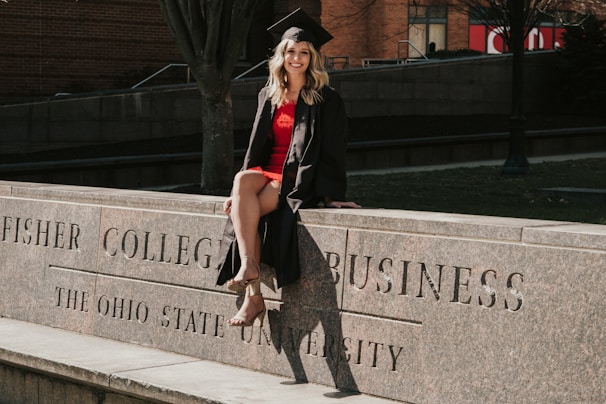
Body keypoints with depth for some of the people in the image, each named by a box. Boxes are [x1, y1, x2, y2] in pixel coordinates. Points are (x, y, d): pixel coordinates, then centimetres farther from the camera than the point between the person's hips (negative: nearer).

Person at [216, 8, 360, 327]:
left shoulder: (326, 101, -1)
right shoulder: (269, 96, 15)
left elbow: (332, 151, -5)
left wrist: (331, 195, -14)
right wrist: (243, 188, 8)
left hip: (300, 181, -4)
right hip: (267, 172, 5)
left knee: (245, 210, -29)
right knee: (242, 180, -32)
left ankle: (253, 297, -28)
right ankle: (248, 265, -41)